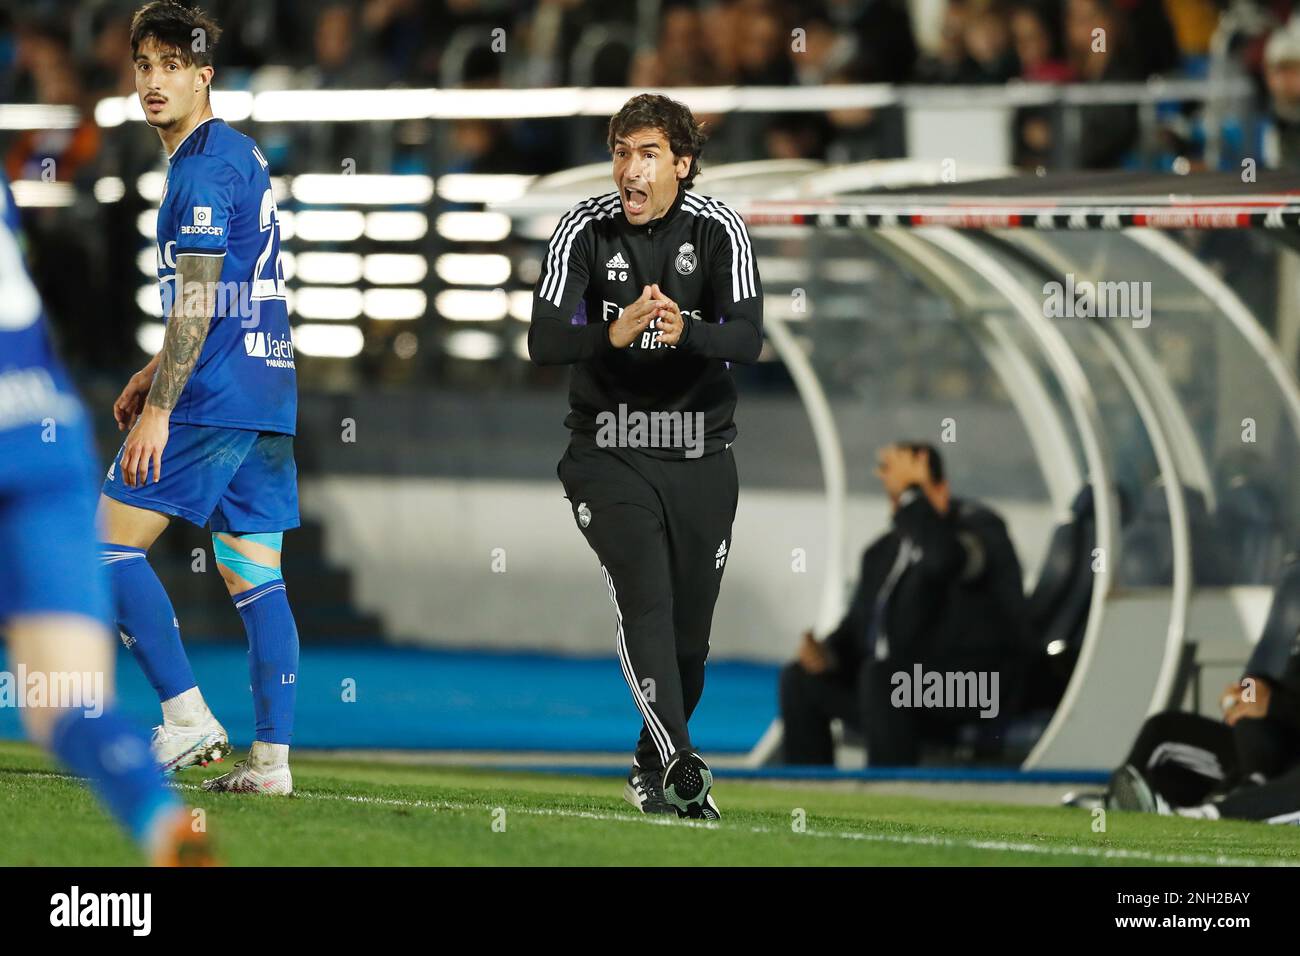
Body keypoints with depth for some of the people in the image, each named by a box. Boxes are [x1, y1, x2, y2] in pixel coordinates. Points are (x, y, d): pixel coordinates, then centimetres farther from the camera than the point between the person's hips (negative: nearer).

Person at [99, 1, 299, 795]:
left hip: (213, 398, -9)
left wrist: (159, 408, -17)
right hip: (270, 395, 9)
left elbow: (197, 302, -17)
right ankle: (272, 758, 2)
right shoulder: (240, 154, 18)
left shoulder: (203, 165, -11)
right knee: (255, 578, 7)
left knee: (113, 541, -2)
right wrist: (153, 374, 27)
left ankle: (188, 716, -9)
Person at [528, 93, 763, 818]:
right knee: (644, 596, -21)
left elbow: (749, 338, -18)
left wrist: (685, 331, -39)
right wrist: (615, 332, -35)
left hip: (700, 453, 2)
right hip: (610, 452, -2)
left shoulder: (718, 230, -6)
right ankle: (679, 761, -31)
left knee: (690, 628, 6)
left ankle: (652, 769, 27)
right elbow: (544, 341, -16)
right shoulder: (587, 229, -7)